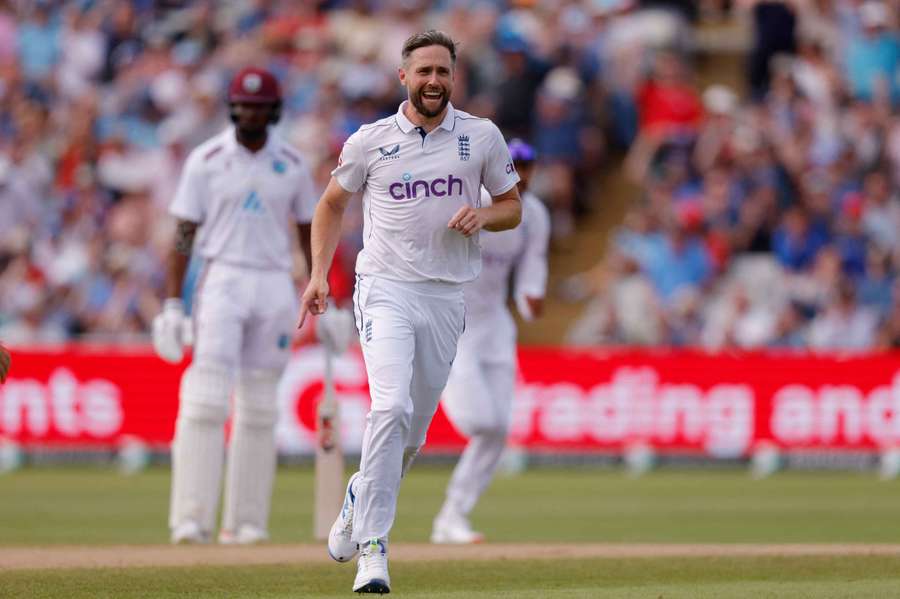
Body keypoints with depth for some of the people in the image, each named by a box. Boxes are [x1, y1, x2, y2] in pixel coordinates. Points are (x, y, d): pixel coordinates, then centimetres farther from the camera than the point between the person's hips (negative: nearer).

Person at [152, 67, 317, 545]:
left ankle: (246, 521, 9)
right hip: (222, 284, -3)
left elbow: (309, 233, 15)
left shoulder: (291, 164, 8)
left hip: (275, 286, 3)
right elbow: (183, 235, -2)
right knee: (206, 401, -13)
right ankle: (192, 519, -17)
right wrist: (172, 304, -10)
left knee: (260, 409, 5)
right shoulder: (206, 160, -1)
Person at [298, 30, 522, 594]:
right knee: (392, 407, -22)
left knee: (416, 427, 9)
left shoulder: (482, 137, 4)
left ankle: (360, 498, 38)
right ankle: (372, 547, -20)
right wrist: (319, 273, 3)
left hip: (447, 296, 3)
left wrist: (482, 215, -11)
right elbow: (332, 204, 14)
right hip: (386, 290, -3)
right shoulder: (370, 141, 1)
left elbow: (513, 208, 13)